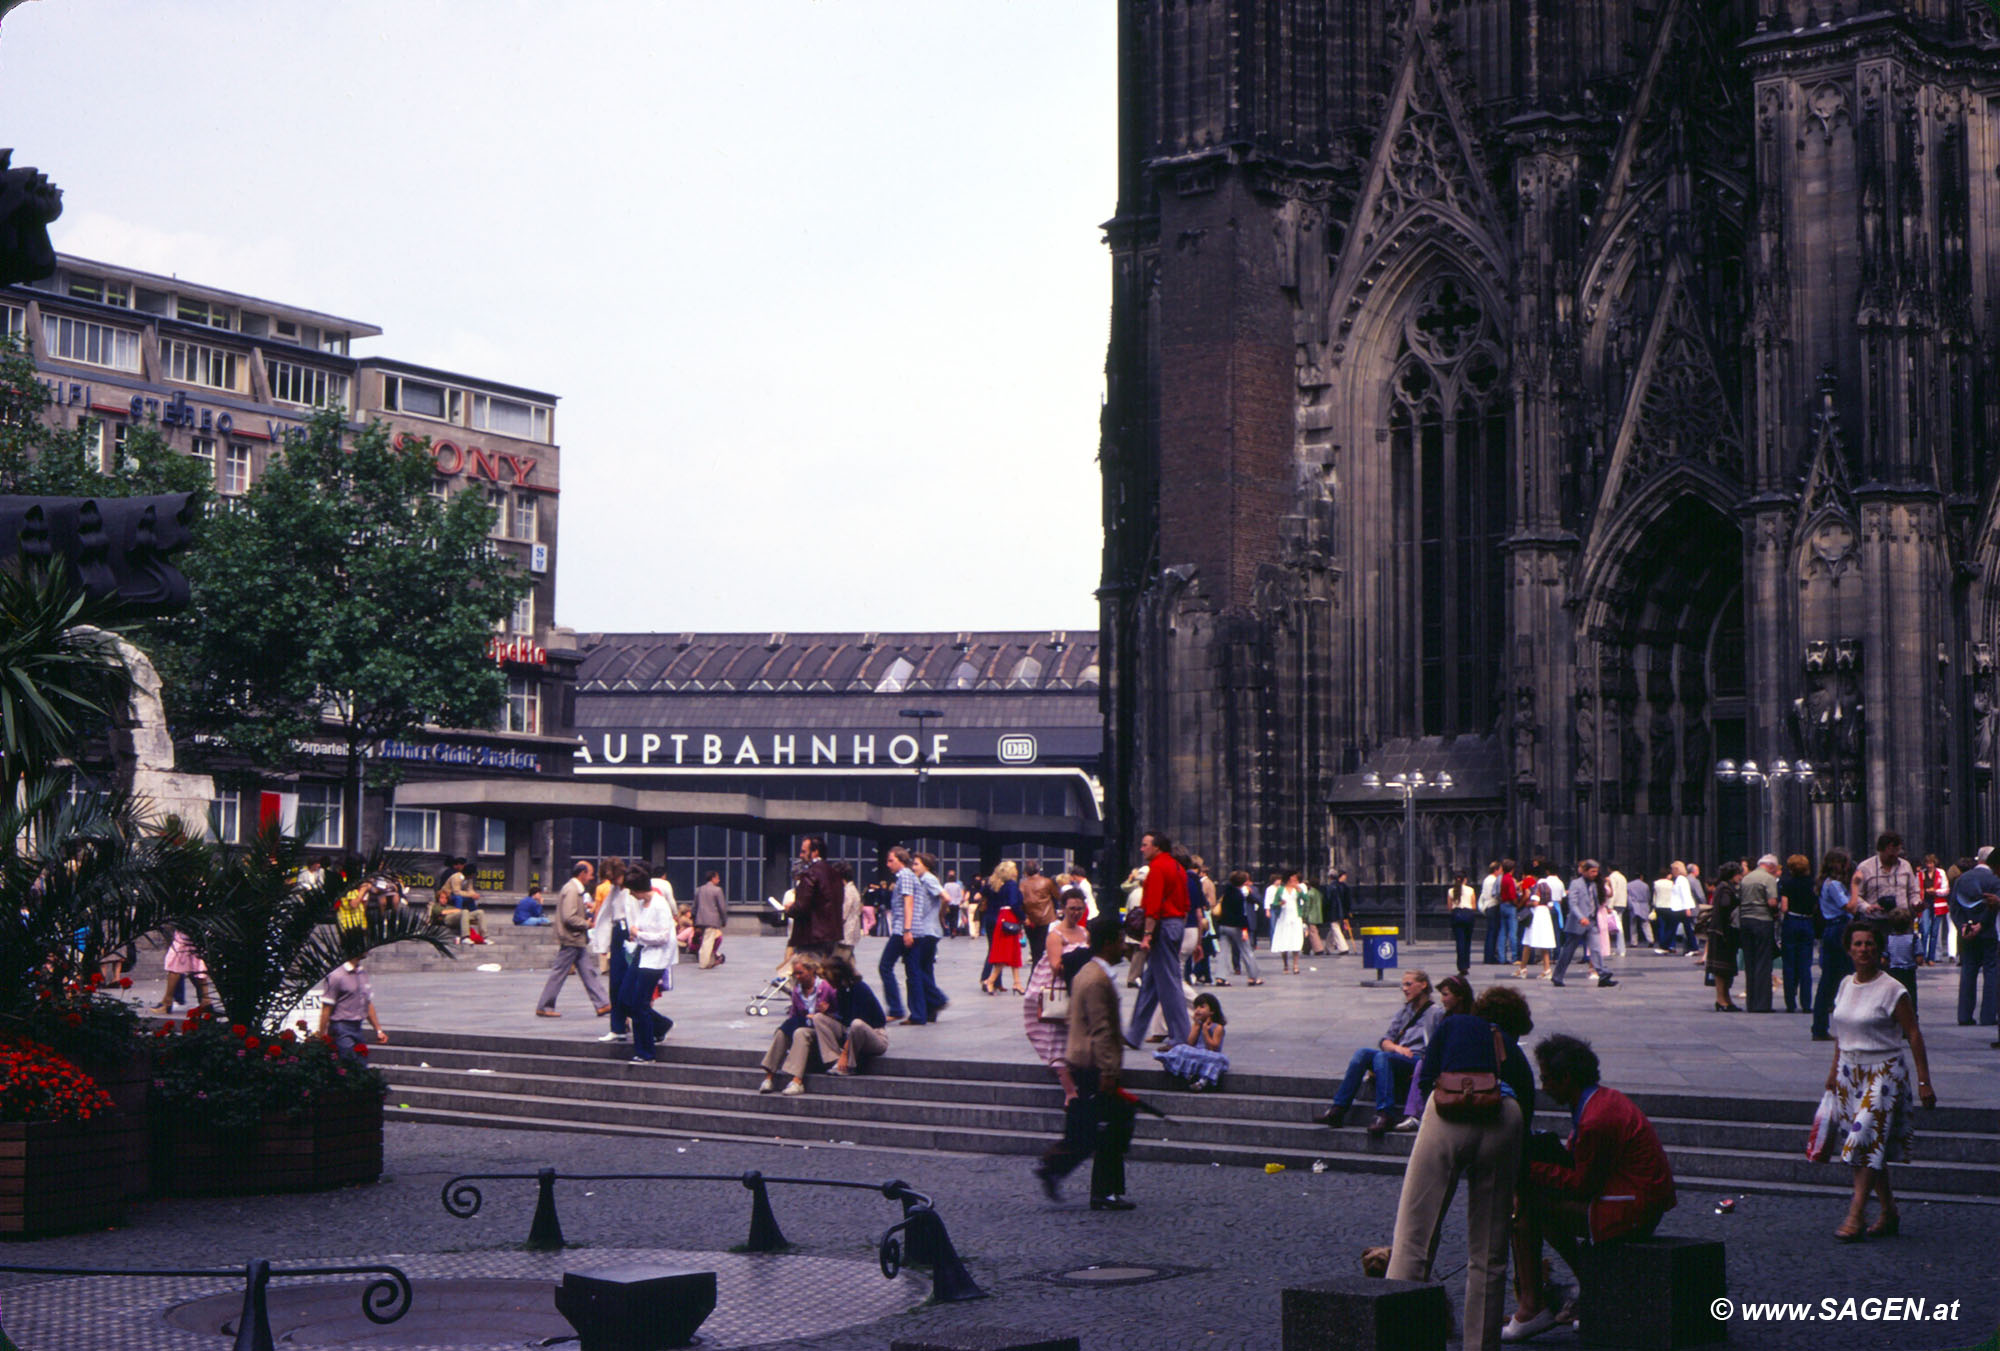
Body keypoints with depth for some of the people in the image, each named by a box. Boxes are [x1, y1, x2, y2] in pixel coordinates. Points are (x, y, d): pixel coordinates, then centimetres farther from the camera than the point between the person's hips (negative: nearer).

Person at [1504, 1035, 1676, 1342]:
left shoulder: (1596, 1120, -22)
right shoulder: (1604, 1099, 11)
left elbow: (1583, 1185, -16)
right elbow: (1576, 1160, 16)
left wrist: (1531, 1170, -8)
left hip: (1627, 1212, -11)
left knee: (1528, 1207, -11)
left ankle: (1531, 1307, -6)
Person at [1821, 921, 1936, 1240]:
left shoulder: (1892, 990, -11)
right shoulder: (1846, 985, 8)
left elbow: (1913, 1035, -10)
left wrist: (1924, 1082, -12)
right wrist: (1834, 1070, 20)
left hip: (1884, 1073, -6)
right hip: (1850, 1071, 6)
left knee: (1868, 1138, -13)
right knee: (1867, 1144, 7)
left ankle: (1856, 1215, -11)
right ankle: (1889, 1212, 17)